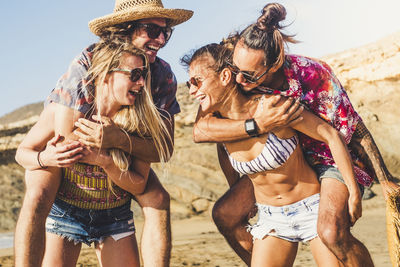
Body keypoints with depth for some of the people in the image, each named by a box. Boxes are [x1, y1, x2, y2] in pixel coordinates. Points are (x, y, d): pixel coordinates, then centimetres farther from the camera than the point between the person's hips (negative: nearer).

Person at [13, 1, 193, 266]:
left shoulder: (164, 76, -21)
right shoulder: (86, 65, -32)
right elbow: (64, 137, -33)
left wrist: (119, 140, -45)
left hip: (121, 151, 3)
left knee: (158, 198, -19)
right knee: (37, 197, -30)